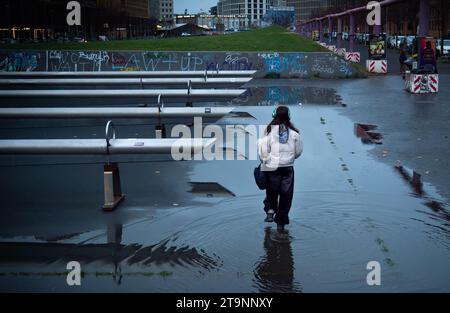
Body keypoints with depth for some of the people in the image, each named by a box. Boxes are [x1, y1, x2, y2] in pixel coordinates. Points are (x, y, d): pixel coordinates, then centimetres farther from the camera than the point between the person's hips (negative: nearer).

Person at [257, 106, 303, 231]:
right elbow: (298, 151, 5)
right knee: (286, 194, 8)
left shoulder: (270, 131, -9)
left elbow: (263, 150, -8)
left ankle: (270, 211, -3)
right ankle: (281, 222, 12)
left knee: (271, 192, 18)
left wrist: (265, 160, 9)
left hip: (272, 168, -1)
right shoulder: (294, 133, -4)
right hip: (288, 168, 1)